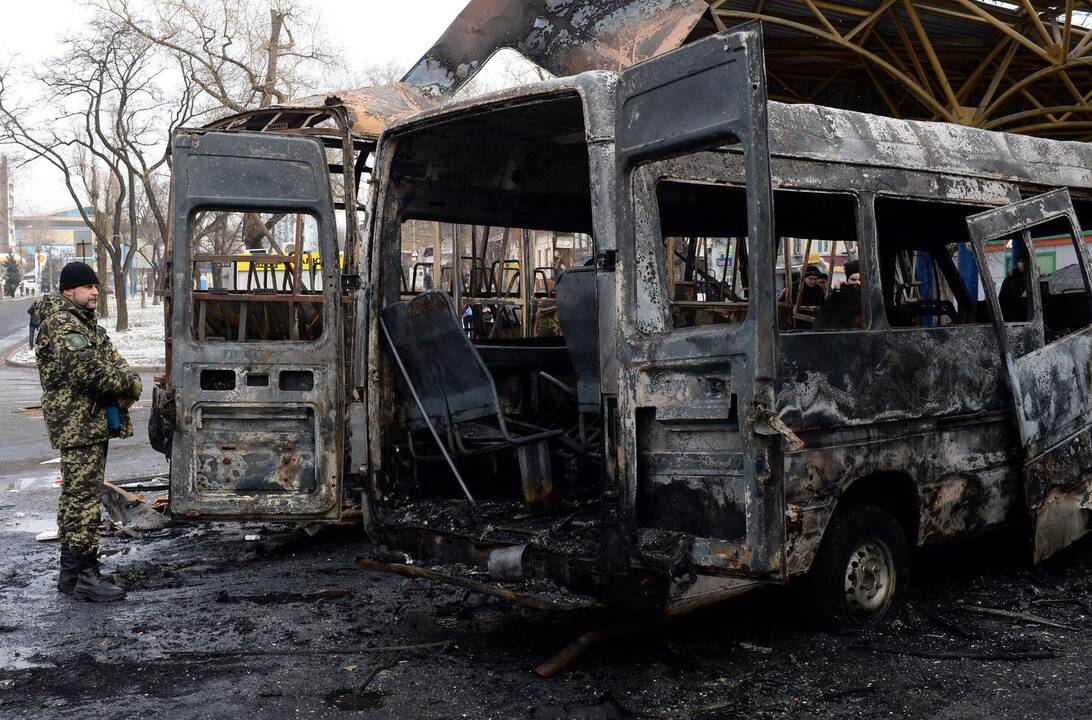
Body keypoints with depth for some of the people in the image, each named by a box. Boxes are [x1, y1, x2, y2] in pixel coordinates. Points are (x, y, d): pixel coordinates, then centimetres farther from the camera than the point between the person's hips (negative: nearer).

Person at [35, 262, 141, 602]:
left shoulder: (86, 323, 19)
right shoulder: (61, 325, -13)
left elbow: (113, 360, 13)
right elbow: (88, 370, -24)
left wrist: (127, 383, -8)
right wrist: (128, 384, -11)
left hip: (92, 423, 10)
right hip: (79, 425, -10)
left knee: (77, 498, 15)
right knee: (84, 499, -8)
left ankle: (70, 572, 24)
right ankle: (86, 576, -4)